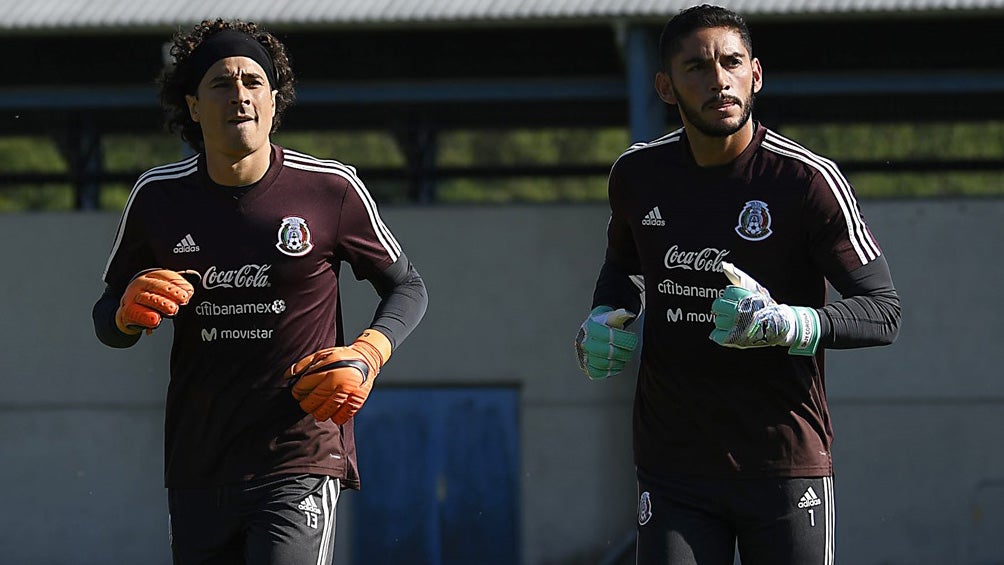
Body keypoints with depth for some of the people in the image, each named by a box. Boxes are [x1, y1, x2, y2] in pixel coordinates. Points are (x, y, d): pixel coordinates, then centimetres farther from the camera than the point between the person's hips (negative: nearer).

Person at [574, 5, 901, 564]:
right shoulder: (637, 176, 6)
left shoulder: (808, 181, -9)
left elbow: (883, 312, -8)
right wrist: (605, 319, 6)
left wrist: (784, 325, -25)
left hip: (786, 469, -3)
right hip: (672, 469, 3)